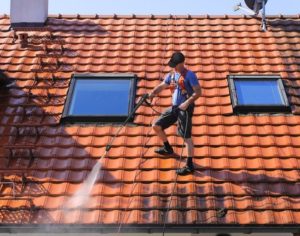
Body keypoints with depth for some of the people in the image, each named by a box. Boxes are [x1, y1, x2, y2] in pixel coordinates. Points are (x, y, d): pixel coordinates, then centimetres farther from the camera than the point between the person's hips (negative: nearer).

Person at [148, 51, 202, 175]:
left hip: (185, 109, -8)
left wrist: (187, 102, -26)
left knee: (187, 137, -7)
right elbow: (161, 86, 11)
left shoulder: (189, 75, -9)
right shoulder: (171, 75, 13)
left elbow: (198, 92, -14)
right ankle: (168, 148, 33)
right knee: (156, 126, 12)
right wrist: (153, 93, -11)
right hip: (174, 107, 8)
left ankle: (189, 166, -2)